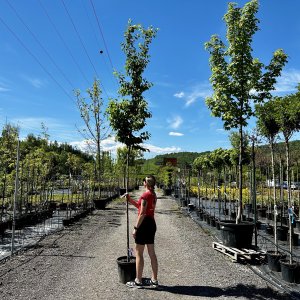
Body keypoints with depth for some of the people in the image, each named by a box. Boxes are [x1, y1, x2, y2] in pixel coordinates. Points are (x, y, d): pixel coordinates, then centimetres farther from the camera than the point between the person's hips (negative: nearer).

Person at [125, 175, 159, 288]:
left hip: (144, 224, -9)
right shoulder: (153, 195, 11)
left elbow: (142, 213, -20)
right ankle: (154, 280, 21)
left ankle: (138, 281, 12)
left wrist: (135, 228, -16)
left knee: (138, 253, 3)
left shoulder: (145, 195, -17)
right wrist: (130, 200, 15)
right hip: (152, 223, 9)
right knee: (152, 253, 13)